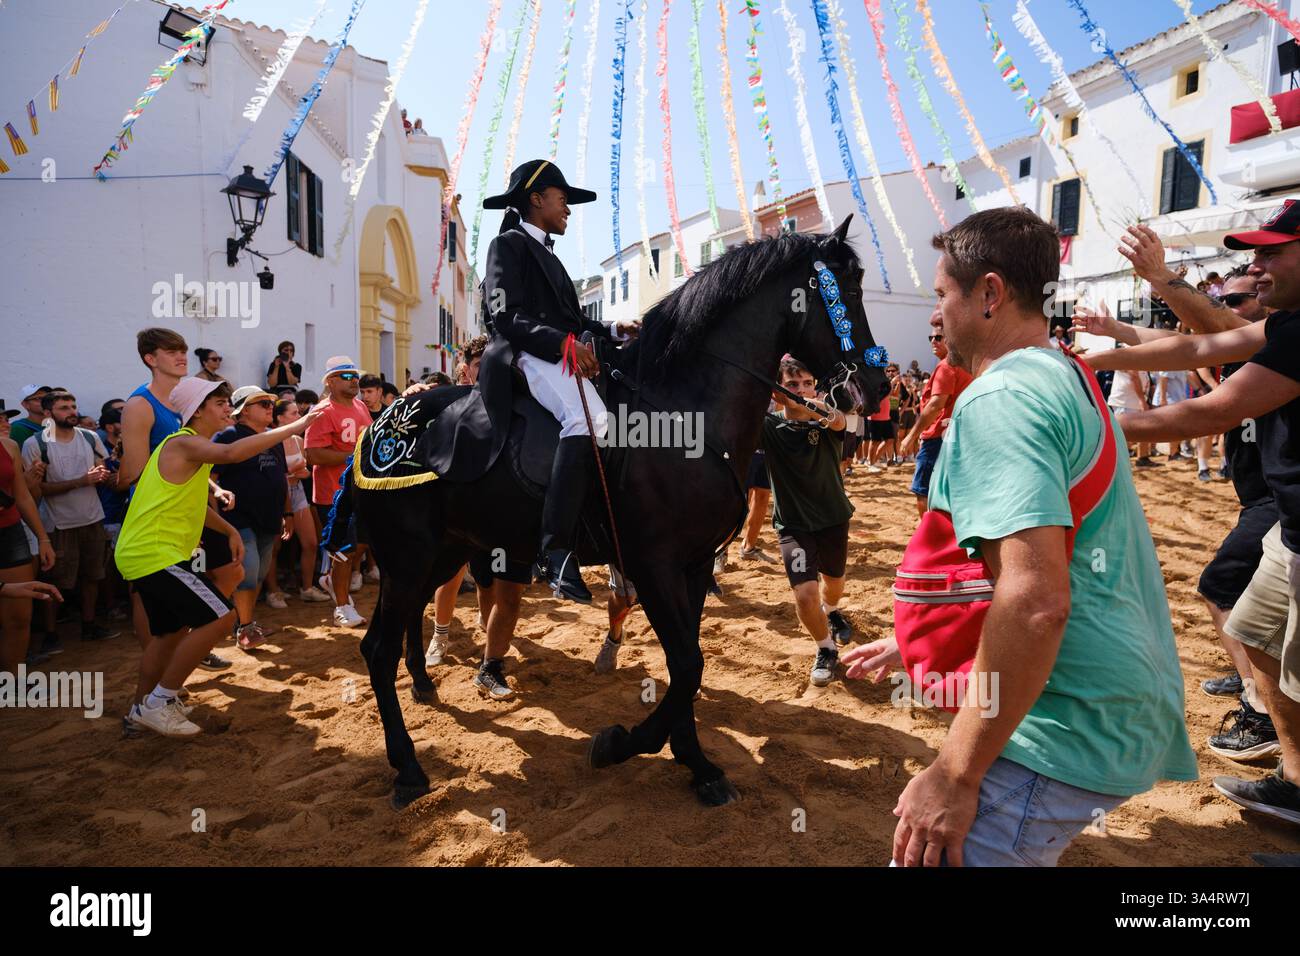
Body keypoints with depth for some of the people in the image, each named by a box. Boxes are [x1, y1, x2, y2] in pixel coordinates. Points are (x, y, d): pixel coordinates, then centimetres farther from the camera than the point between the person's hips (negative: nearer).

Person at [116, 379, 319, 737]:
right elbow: (231, 453, -37)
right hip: (155, 555, -11)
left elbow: (193, 502, 27)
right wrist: (294, 426, -36)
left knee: (173, 631, 22)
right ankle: (158, 703, -3)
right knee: (220, 616, -14)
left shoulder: (191, 447, 17)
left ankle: (141, 707, 36)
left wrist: (230, 530, 16)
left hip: (142, 555, 11)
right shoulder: (183, 444, -15)